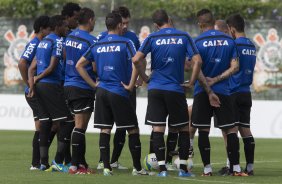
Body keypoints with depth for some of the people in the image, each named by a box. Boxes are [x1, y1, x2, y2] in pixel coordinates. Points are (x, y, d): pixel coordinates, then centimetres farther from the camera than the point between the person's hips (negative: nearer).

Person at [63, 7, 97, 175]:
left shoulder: (69, 37, 8)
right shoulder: (91, 41, -13)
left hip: (68, 85, 7)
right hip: (83, 88, -7)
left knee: (80, 126, 13)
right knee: (80, 127, -5)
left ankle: (82, 162, 17)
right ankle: (75, 165, -5)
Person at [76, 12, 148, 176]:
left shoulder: (97, 45, 9)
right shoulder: (125, 43, -6)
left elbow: (79, 65, 11)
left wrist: (94, 84, 10)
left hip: (102, 91, 5)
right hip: (119, 93, -5)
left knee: (105, 130, 5)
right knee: (133, 130, 5)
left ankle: (106, 167, -1)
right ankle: (137, 168, 8)